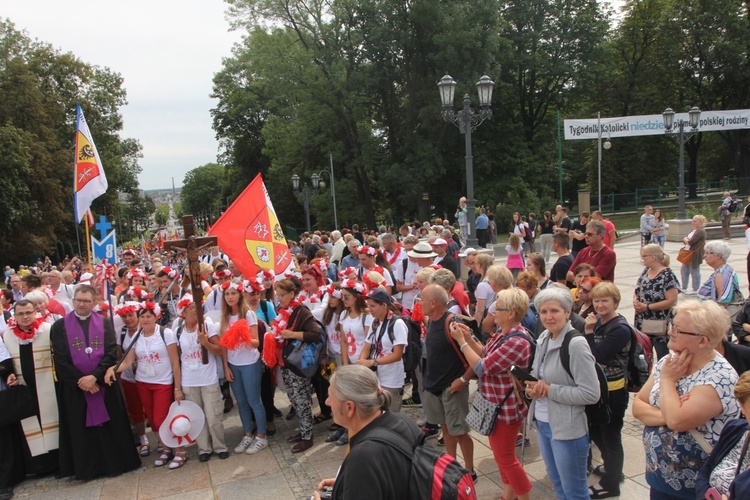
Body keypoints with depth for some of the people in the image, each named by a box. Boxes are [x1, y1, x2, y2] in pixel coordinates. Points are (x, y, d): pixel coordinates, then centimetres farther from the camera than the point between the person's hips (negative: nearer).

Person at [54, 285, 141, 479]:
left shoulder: (105, 324, 4)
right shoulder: (60, 326, 1)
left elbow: (111, 354, -5)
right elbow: (60, 359, -5)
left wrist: (94, 377, -17)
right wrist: (81, 381, -12)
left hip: (104, 385, 1)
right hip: (75, 388, 0)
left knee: (110, 426, 5)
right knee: (80, 429, 7)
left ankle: (115, 463, 19)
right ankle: (87, 468, 20)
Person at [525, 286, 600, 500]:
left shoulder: (576, 344, -20)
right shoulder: (543, 339, 3)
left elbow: (591, 394, -23)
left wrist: (549, 390, -21)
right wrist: (532, 389, -7)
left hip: (568, 428, -7)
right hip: (543, 423, 8)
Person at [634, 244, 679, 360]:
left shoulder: (667, 275, -15)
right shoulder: (646, 271, 8)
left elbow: (671, 301, -20)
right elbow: (637, 289, 18)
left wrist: (647, 307, -19)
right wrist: (635, 300, -3)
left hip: (659, 326, -7)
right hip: (642, 322, 7)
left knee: (662, 354, 2)